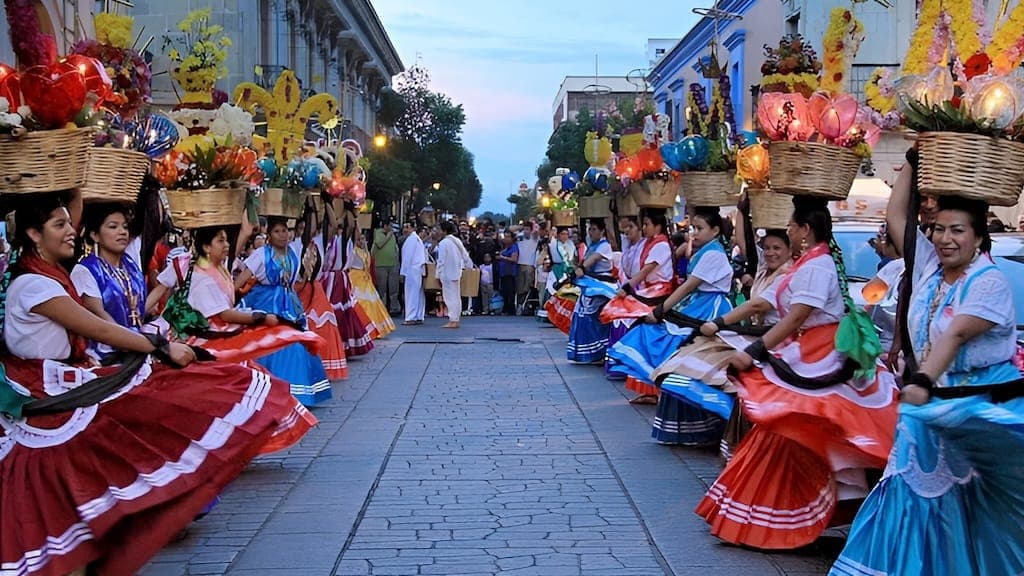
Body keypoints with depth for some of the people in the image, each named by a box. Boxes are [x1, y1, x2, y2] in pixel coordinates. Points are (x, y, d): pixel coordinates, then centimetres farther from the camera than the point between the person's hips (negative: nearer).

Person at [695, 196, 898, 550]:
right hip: (803, 358, 10)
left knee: (782, 433, -6)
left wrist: (752, 353, -24)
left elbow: (796, 318, -21)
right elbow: (763, 301, 20)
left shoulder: (818, 265, -14)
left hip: (815, 363, -10)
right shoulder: (805, 265, 16)